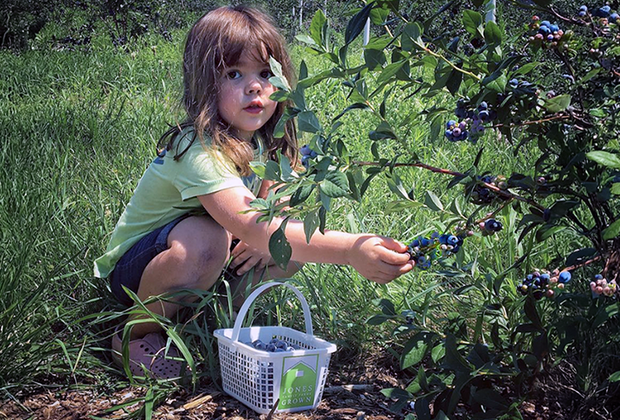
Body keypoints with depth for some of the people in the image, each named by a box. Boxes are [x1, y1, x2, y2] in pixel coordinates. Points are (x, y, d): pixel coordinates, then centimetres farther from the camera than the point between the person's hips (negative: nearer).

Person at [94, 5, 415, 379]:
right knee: (204, 239, -38)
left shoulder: (265, 143, -6)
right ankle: (136, 333, -11)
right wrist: (349, 249, -56)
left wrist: (267, 238, -24)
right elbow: (252, 227, -45)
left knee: (298, 242, -13)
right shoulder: (199, 150, -32)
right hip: (132, 265, -6)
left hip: (206, 265, 7)